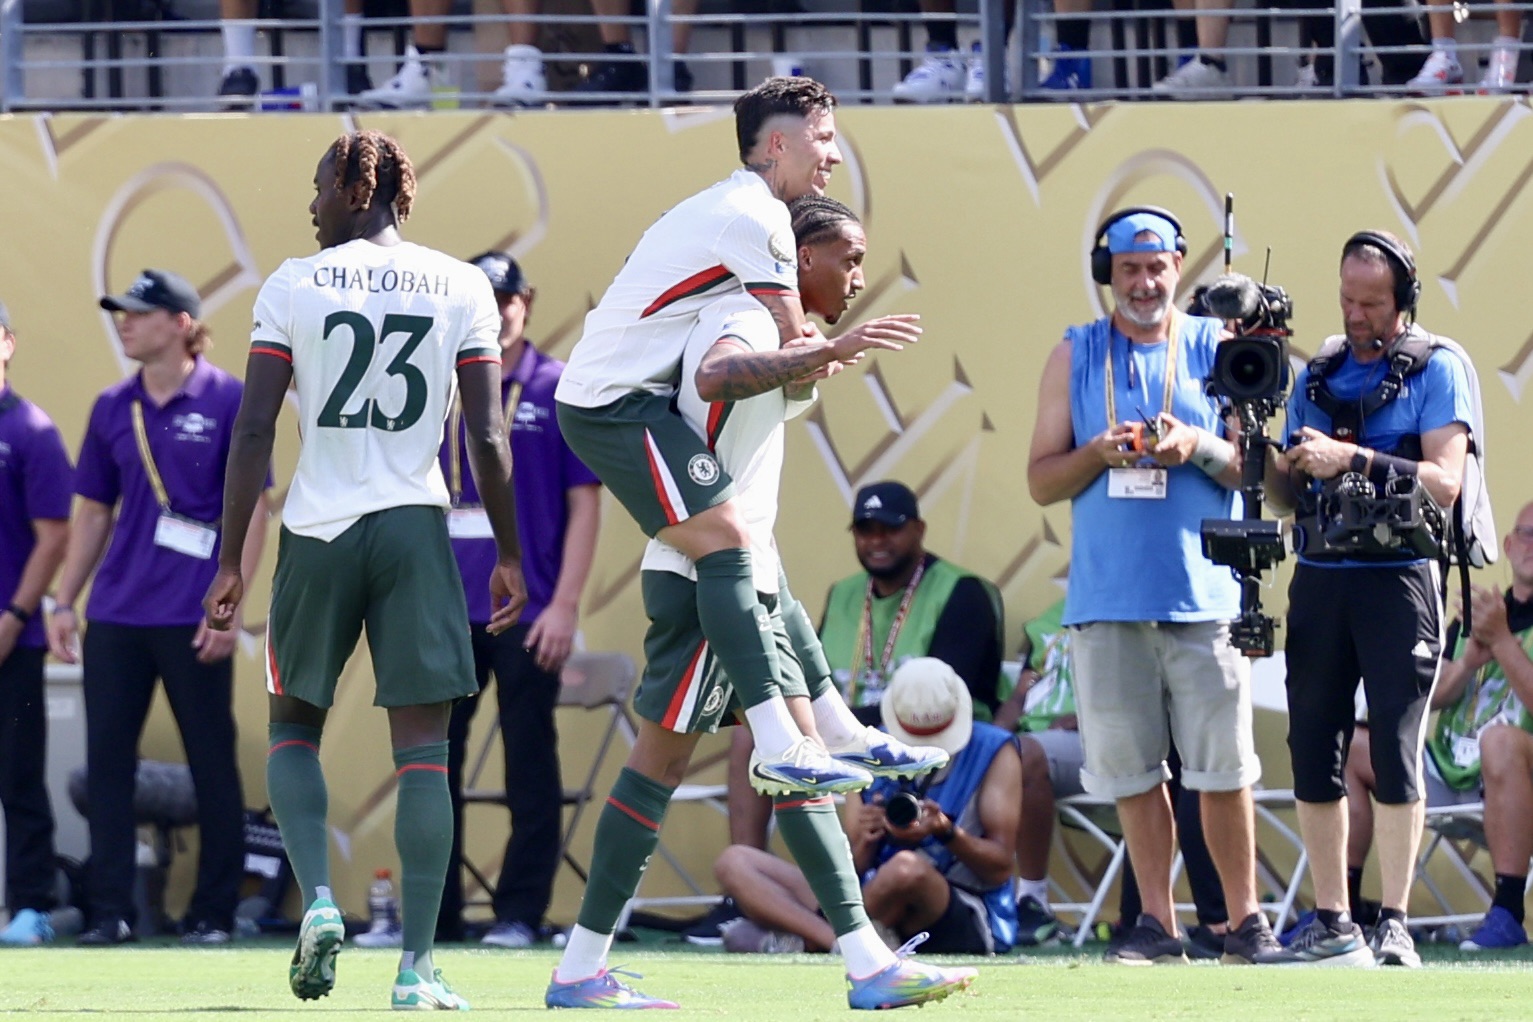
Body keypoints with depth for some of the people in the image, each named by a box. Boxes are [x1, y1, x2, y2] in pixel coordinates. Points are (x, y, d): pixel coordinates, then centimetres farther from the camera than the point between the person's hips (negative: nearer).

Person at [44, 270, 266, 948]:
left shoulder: (228, 401, -5)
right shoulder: (113, 408, 10)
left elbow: (252, 508, -6)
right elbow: (93, 513, 16)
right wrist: (64, 602, 10)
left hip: (193, 619, -5)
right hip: (115, 614, 5)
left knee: (212, 763, 2)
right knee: (107, 759, 1)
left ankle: (214, 913, 9)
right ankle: (110, 912, 5)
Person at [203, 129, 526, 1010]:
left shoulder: (294, 286, -1)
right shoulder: (460, 287, 2)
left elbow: (254, 431, -3)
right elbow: (487, 436, -1)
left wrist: (231, 562, 2)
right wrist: (510, 557, 8)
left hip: (317, 531, 0)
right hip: (417, 527, 0)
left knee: (294, 727, 18)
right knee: (423, 748, 2)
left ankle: (319, 900, -4)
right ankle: (417, 964, -3)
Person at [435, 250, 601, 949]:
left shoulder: (559, 390, -1)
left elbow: (584, 503, -3)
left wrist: (565, 604, -10)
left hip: (526, 613, -4)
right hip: (445, 612, 4)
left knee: (528, 767, 0)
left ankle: (521, 912, 4)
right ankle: (432, 912, 11)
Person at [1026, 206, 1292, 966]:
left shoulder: (1214, 348, 8)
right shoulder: (1075, 356, 11)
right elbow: (1041, 480, 8)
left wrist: (1198, 447, -14)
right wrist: (1100, 453, -11)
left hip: (1203, 591, -1)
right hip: (1107, 599, 1)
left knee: (1223, 769, -3)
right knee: (1131, 768, 2)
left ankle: (1246, 923, 3)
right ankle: (1157, 924, 8)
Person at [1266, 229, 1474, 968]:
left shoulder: (1437, 371, 1)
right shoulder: (1318, 375, 16)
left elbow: (1444, 482, -10)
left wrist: (1352, 461, -18)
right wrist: (1262, 463, -3)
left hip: (1398, 580, -5)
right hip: (1319, 580, 5)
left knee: (1395, 749, -10)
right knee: (1313, 748, 1)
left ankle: (1395, 924, -7)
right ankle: (1331, 924, 6)